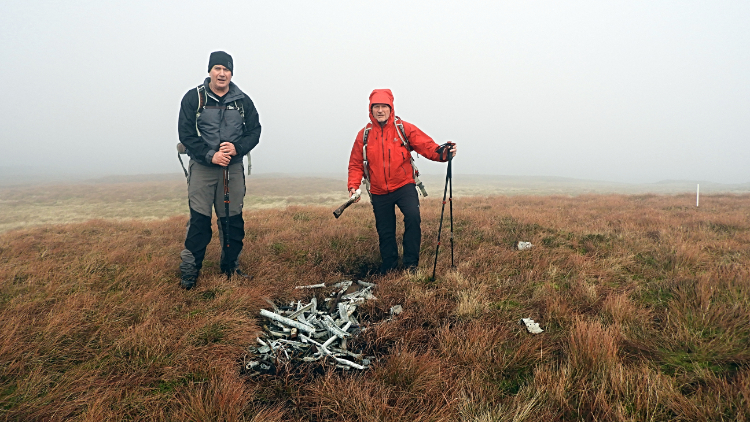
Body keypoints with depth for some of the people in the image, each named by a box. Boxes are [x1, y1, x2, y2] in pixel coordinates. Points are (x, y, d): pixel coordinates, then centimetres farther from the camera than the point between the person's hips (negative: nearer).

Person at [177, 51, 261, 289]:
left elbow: (254, 131, 6)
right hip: (202, 167, -2)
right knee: (199, 221, -5)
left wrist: (237, 148, -13)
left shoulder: (243, 101, 7)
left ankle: (231, 267, 20)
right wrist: (210, 155, -17)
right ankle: (189, 272, 5)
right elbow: (186, 134, -4)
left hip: (234, 167, 3)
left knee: (233, 220, 6)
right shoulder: (194, 98, 0)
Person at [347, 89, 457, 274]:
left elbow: (427, 146, -11)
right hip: (379, 193, 2)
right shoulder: (364, 135, 2)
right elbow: (356, 164, 7)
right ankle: (388, 268, 28)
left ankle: (411, 264, -11)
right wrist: (353, 186, -7)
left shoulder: (405, 129, -3)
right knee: (385, 232, 9)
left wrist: (443, 153, -31)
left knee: (413, 217, -25)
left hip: (404, 186, -2)